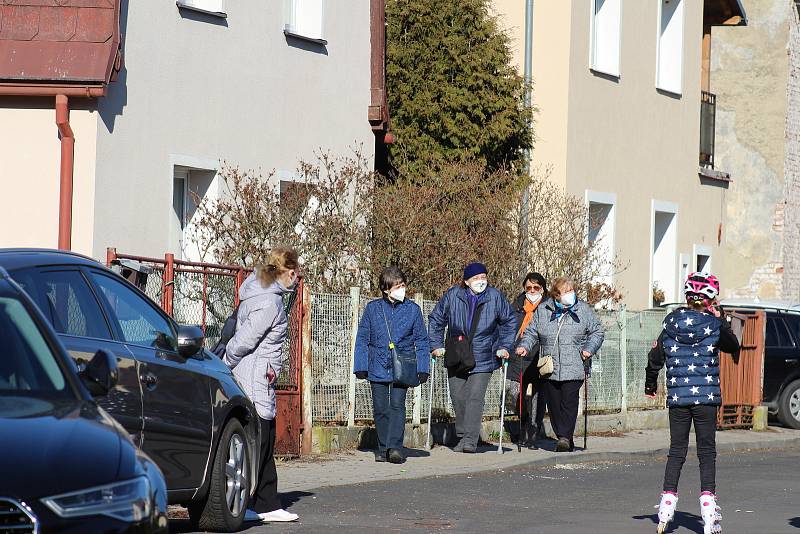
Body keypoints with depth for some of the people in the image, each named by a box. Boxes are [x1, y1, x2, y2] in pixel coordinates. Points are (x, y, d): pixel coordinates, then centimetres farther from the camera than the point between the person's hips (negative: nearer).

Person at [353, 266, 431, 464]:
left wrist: (422, 368, 3)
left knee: (397, 405, -14)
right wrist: (360, 366, 4)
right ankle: (383, 448, 17)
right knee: (380, 409, 6)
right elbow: (362, 339, 8)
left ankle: (395, 447, -19)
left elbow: (421, 341, 8)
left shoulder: (412, 309, 2)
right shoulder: (373, 309, 2)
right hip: (378, 368, 2)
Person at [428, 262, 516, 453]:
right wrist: (437, 345, 3)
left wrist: (504, 347, 3)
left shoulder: (495, 297, -2)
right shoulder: (453, 295, -2)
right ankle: (461, 437, 19)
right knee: (458, 397, 6)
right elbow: (436, 319, 8)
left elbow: (508, 322, 10)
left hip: (482, 358, -2)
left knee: (475, 397, -13)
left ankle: (470, 439, -16)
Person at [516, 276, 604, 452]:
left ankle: (565, 437, -14)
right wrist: (525, 346, -2)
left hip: (574, 369, -2)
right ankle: (565, 441, 13)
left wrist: (589, 349, -5)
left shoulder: (583, 310, 5)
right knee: (554, 405, 3)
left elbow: (597, 332, 11)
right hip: (549, 370, 2)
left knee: (569, 402, -14)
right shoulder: (542, 311, 9)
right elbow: (531, 333, 16)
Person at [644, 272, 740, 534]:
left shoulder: (672, 322, 0)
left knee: (676, 450, 11)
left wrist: (650, 385, 19)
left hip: (677, 396, 2)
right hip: (706, 395, -2)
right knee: (706, 451, 3)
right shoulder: (714, 325, -7)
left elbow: (656, 357, 5)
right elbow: (734, 347, 10)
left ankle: (668, 499, 6)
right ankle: (707, 500, -6)